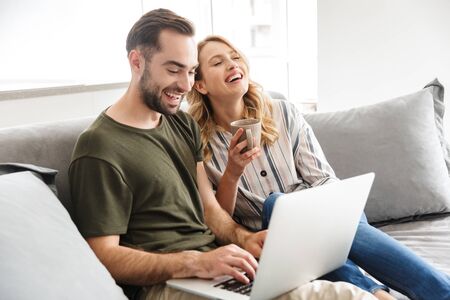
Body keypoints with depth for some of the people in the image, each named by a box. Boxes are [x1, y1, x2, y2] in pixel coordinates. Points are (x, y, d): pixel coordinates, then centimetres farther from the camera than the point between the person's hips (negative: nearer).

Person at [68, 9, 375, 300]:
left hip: (212, 258, 8)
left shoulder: (184, 125, 14)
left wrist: (243, 237, -7)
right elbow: (104, 256, -14)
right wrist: (195, 262, -25)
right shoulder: (100, 148, -11)